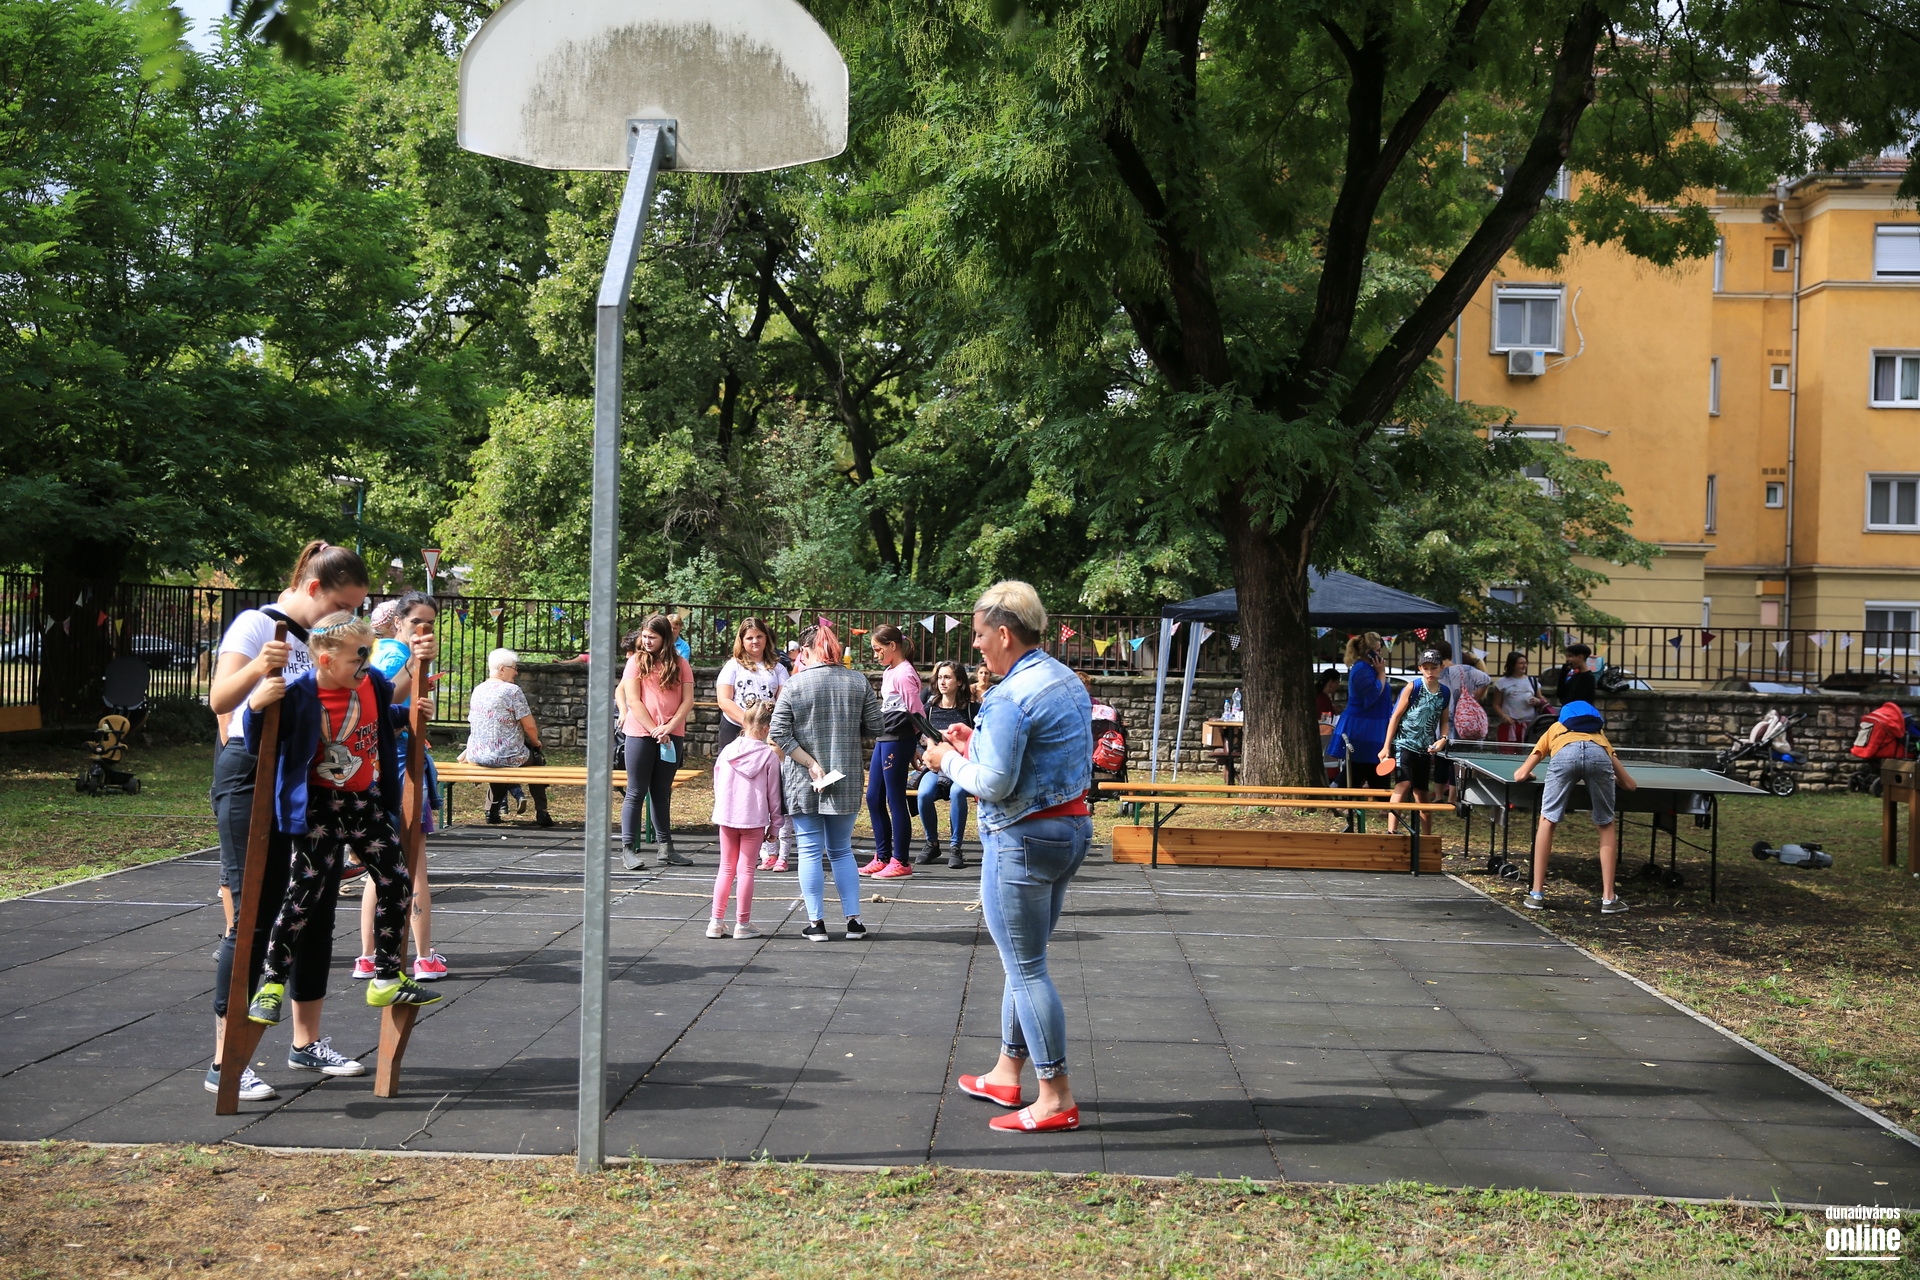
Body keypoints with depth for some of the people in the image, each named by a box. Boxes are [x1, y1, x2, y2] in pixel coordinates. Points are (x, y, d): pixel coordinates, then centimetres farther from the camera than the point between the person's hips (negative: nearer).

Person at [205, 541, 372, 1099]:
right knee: (254, 915, -7)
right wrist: (258, 667, -40)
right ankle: (226, 1060, -1)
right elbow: (220, 700, -22)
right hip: (254, 776, -7)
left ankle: (307, 1043, 25)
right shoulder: (258, 624, -9)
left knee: (316, 913, 11)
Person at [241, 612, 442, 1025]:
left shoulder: (374, 683, -3)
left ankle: (387, 979, 21)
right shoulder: (298, 696, -21)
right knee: (305, 892, -8)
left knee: (397, 882, 7)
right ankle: (270, 984, 8)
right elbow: (256, 745, -20)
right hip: (319, 805, -6)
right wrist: (256, 706, -35)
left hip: (367, 800, 6)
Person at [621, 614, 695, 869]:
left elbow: (688, 701, 0)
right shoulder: (636, 662, 0)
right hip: (641, 734, -2)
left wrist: (669, 727, -13)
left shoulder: (680, 665, 6)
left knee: (662, 793, 12)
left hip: (672, 736, 3)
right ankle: (628, 848, 2)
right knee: (636, 792, 0)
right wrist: (655, 731, -12)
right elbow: (633, 701, -6)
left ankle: (665, 846, 16)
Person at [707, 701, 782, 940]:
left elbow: (717, 785, 10)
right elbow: (773, 794, -3)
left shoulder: (727, 751, 1)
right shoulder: (769, 756, -8)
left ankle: (716, 922, 11)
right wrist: (774, 824, 6)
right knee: (746, 870, 3)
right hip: (754, 820, -3)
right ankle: (742, 924, 7)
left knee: (726, 869, 12)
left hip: (726, 817, 3)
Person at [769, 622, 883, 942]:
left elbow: (778, 734, -13)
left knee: (810, 852, 6)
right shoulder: (859, 682, -2)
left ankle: (816, 922, 7)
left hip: (802, 782, -3)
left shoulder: (795, 684, -8)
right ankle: (853, 920, 12)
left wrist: (811, 764, -12)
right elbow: (876, 726, 1)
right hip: (846, 780, 3)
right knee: (841, 850, 15)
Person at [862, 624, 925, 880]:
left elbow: (916, 713, -17)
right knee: (873, 797, 12)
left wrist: (913, 745, -10)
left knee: (895, 800, -3)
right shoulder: (888, 672, 14)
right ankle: (882, 857, 21)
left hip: (897, 741, -10)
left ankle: (901, 861, 5)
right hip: (883, 739, 10)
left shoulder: (904, 674, -15)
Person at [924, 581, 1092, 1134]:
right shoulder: (1069, 682, 10)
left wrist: (949, 761, -3)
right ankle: (1007, 1074, 31)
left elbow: (995, 784, -21)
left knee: (1026, 969, -1)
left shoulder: (1011, 695, -19)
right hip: (1073, 828, 10)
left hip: (1023, 839, -10)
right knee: (1026, 961, 19)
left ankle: (1057, 1099, 4)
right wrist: (977, 744, 15)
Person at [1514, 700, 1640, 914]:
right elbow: (1631, 785, 37)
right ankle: (1608, 898, 15)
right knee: (1607, 826, 18)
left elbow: (1520, 775, 30)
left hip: (1565, 752, -1)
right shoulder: (1600, 734, 44)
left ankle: (1537, 894, 14)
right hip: (1598, 753, 1)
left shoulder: (1554, 730, 42)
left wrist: (1525, 773, 54)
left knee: (1548, 821, 15)